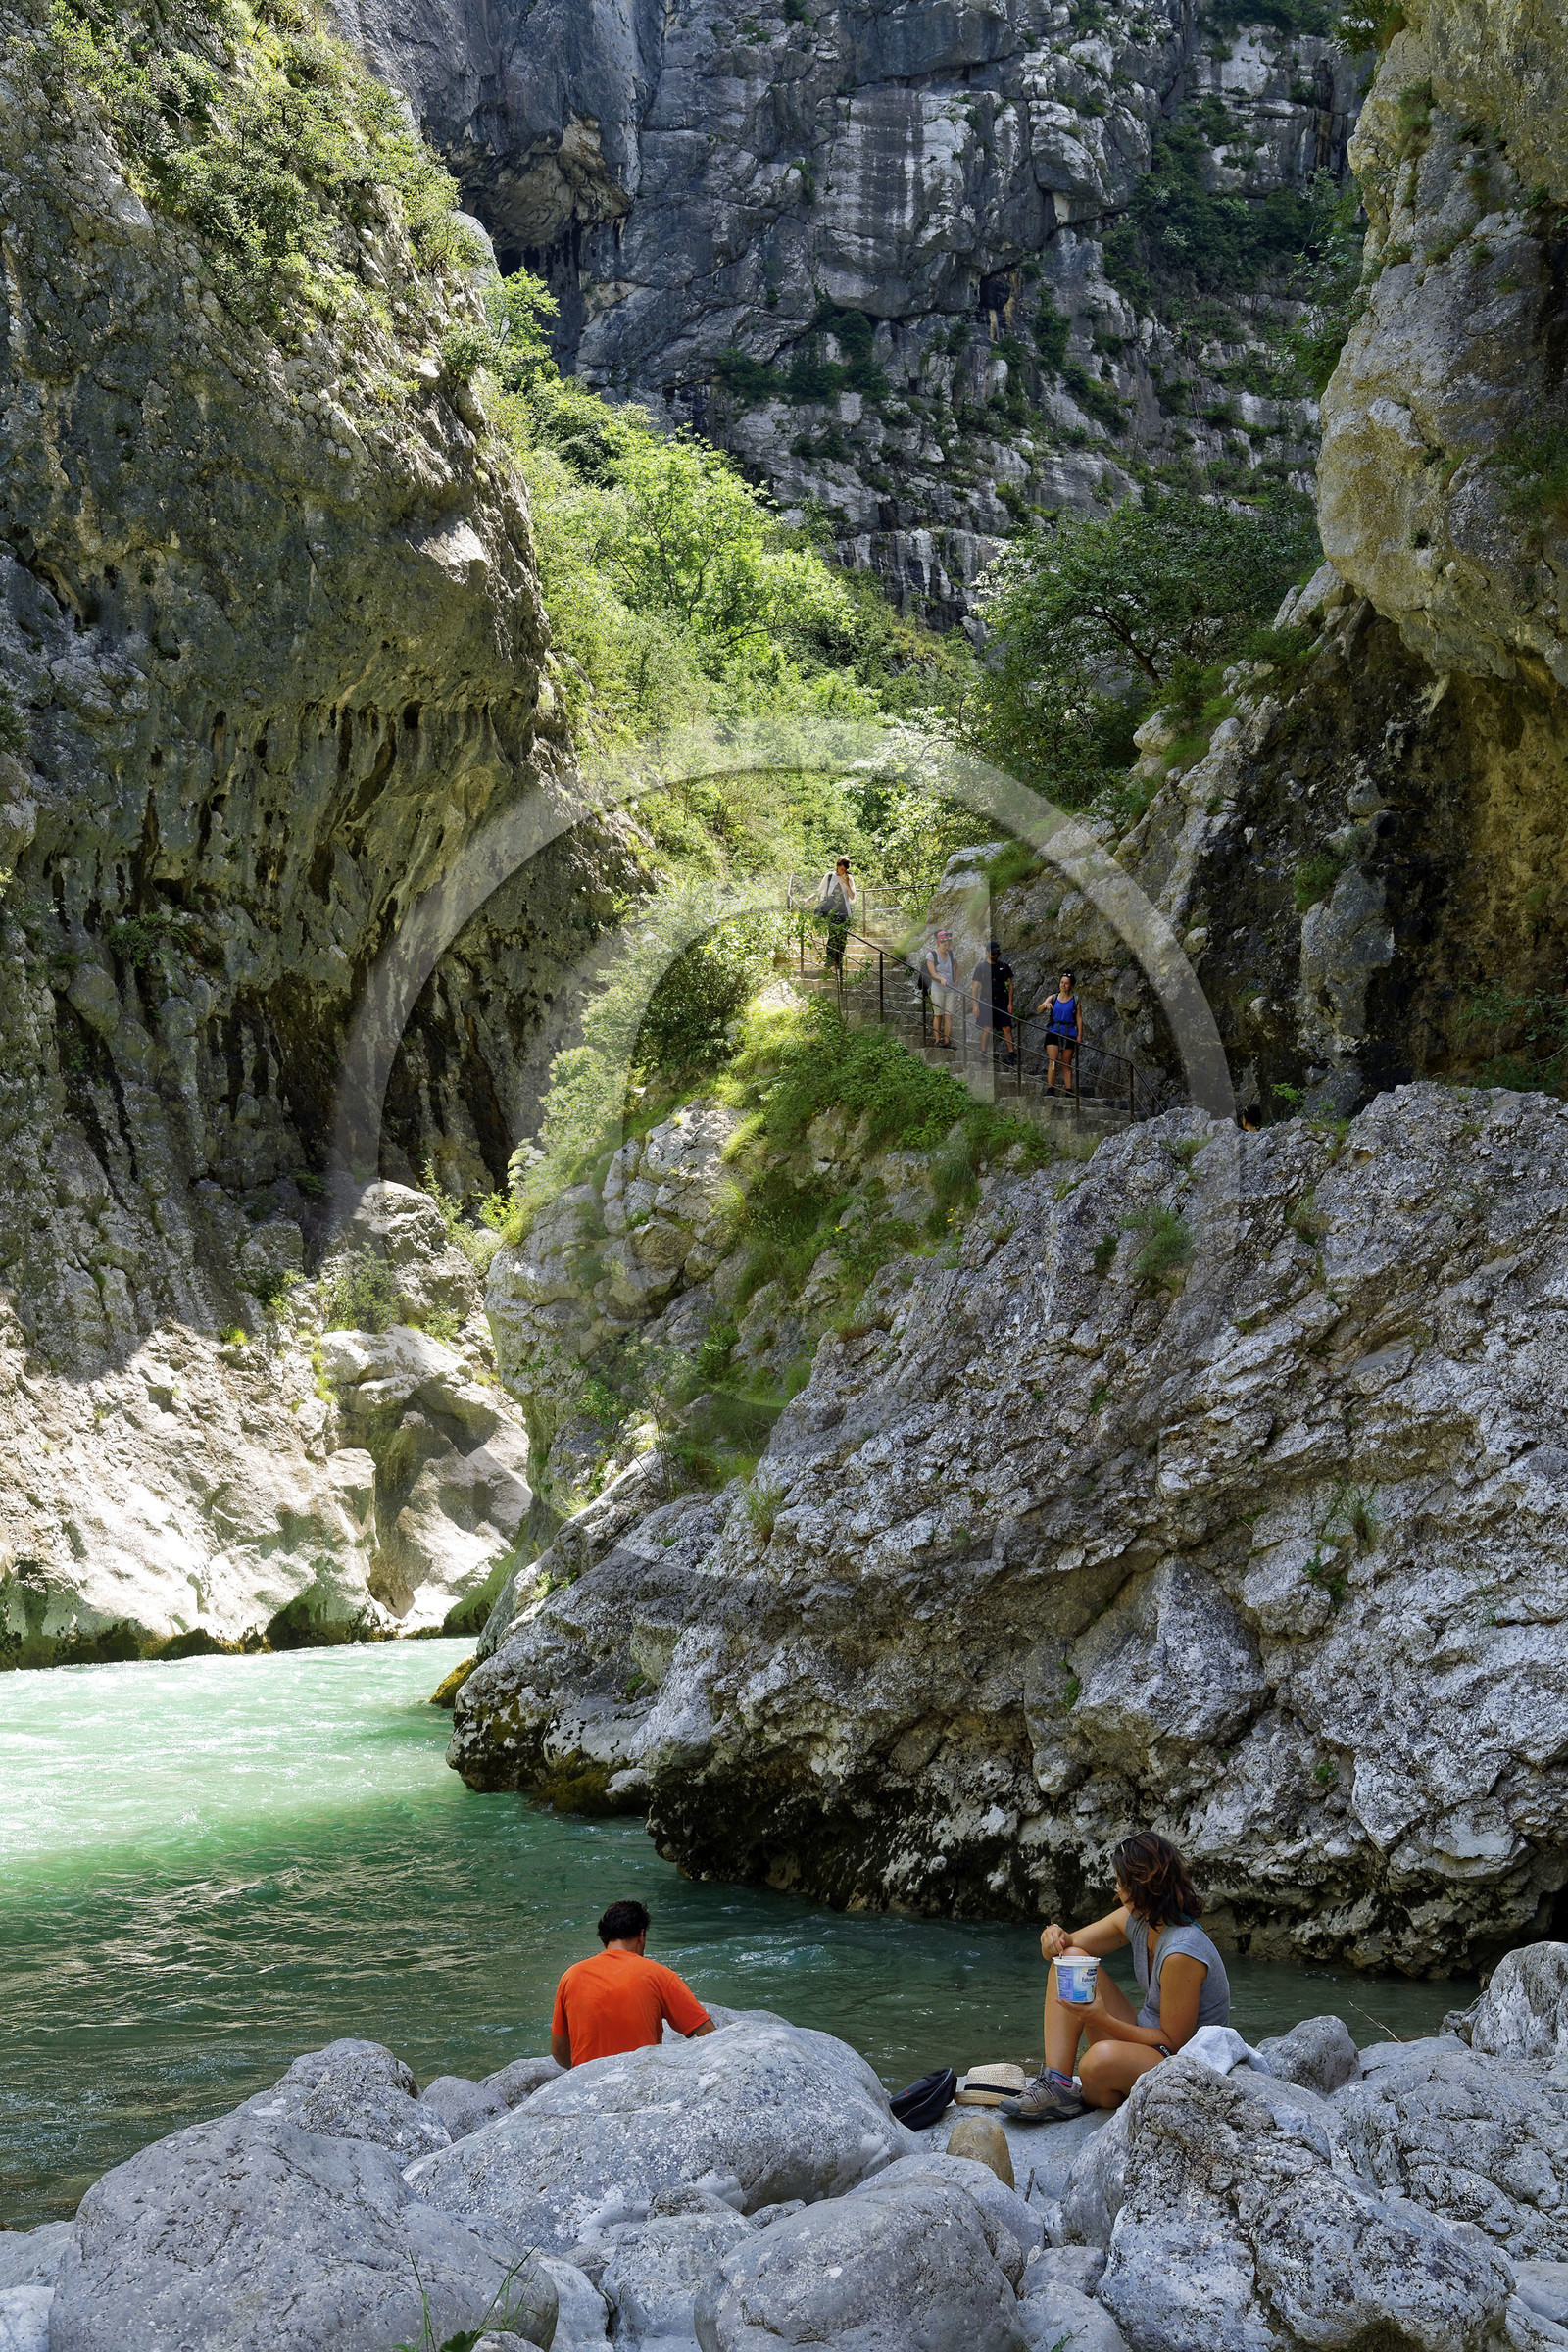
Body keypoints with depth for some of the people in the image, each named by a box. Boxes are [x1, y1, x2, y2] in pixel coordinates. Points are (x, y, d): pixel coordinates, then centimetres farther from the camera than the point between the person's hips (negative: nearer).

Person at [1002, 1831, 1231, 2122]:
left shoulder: (1181, 1952, -28)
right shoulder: (1136, 1919, -2)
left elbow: (1173, 2041, -22)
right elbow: (1072, 1946, 9)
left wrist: (1103, 2021, -28)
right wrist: (1057, 1939, -16)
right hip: (1147, 2041, 9)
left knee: (1103, 2058, -40)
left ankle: (1091, 2100, -2)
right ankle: (1057, 2084, -13)